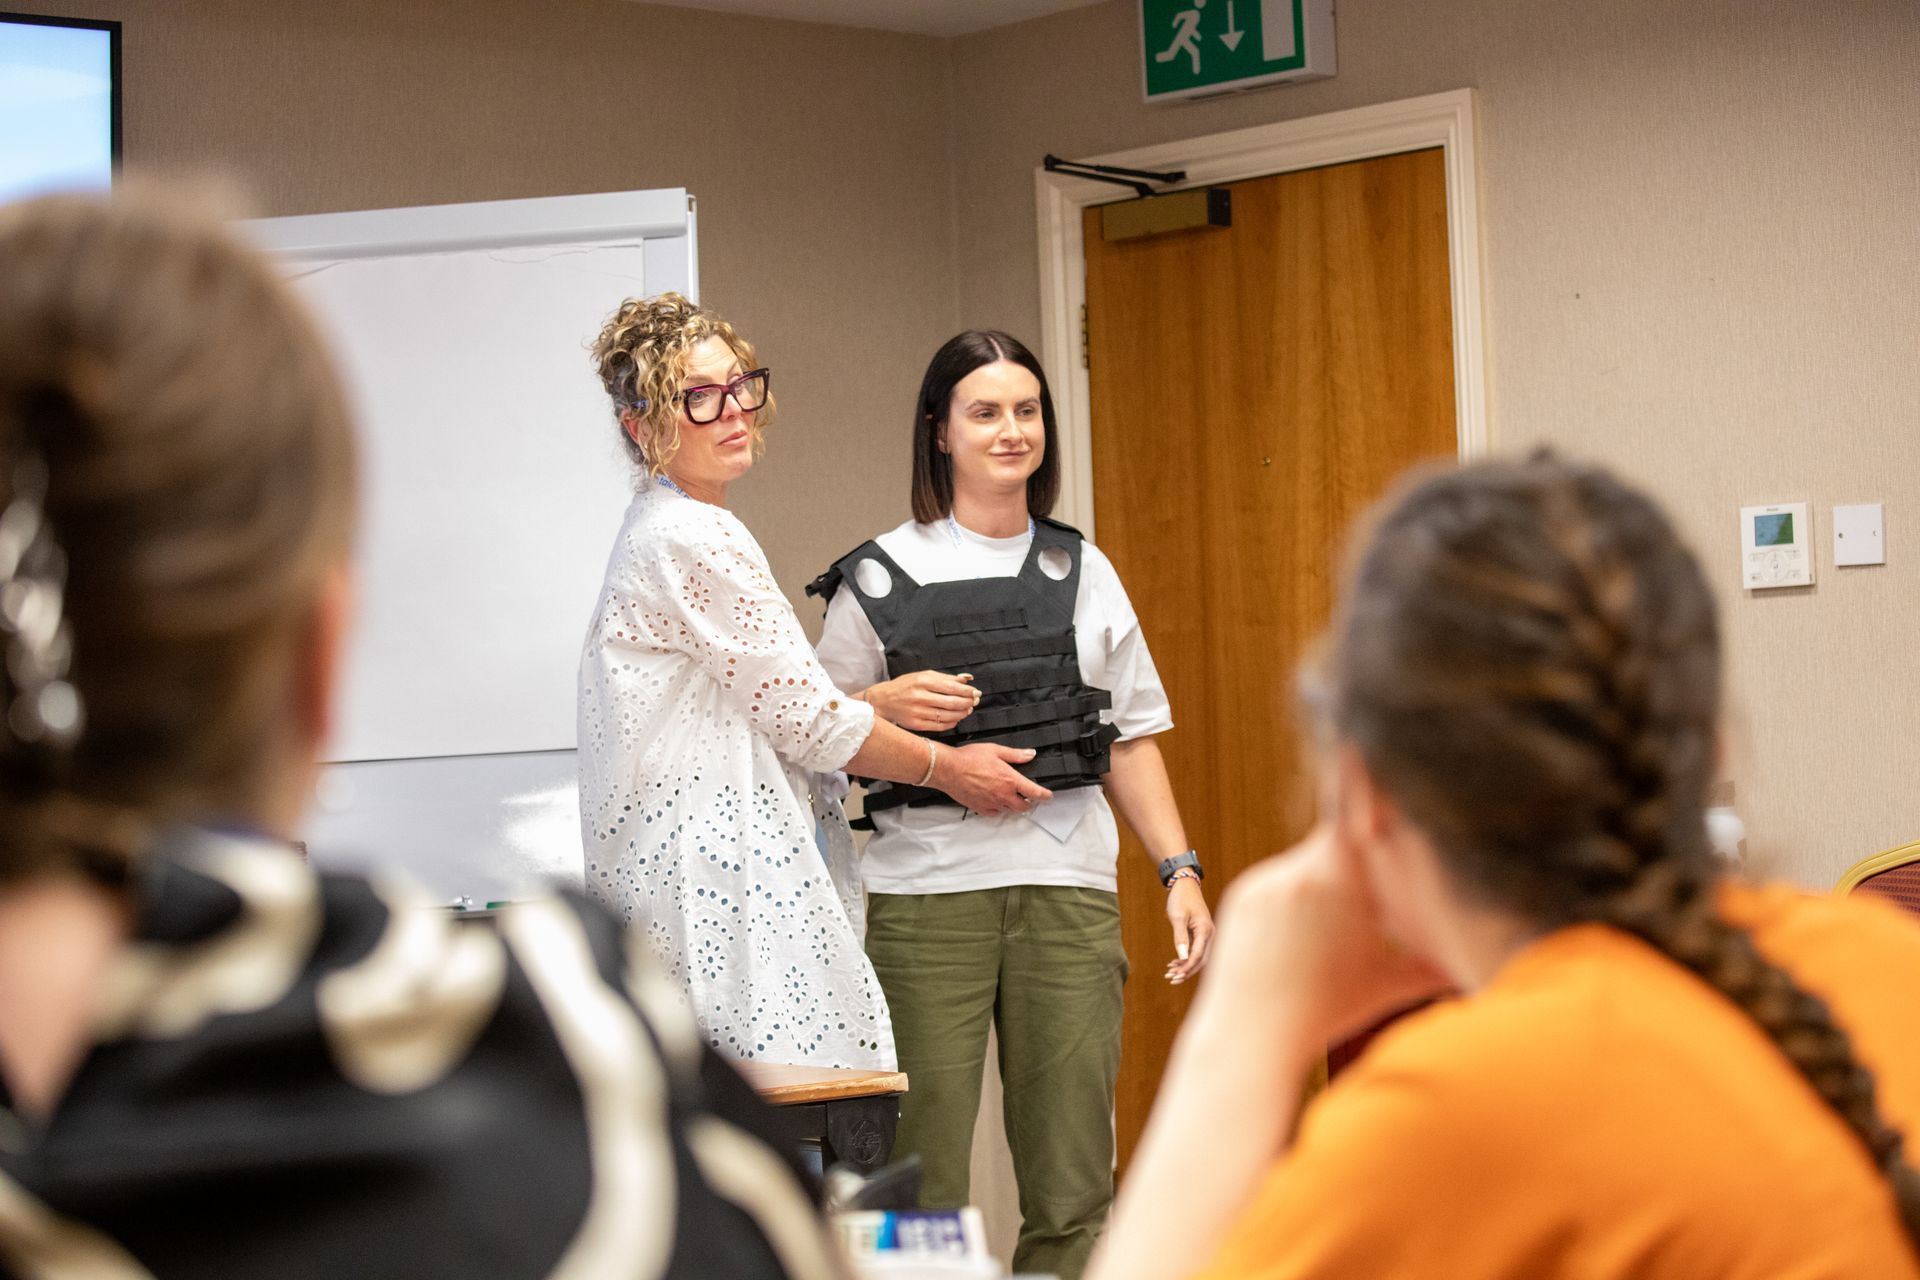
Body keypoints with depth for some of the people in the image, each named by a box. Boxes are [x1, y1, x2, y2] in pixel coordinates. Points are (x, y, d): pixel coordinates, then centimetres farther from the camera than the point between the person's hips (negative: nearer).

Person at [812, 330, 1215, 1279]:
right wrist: (889, 707, -10)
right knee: (920, 1192, -5)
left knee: (1073, 1196, 2)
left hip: (1069, 889, 3)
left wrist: (1180, 871, 5)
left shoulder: (1083, 573, 15)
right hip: (924, 890, -2)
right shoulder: (881, 578, 6)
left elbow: (1131, 741, 16)